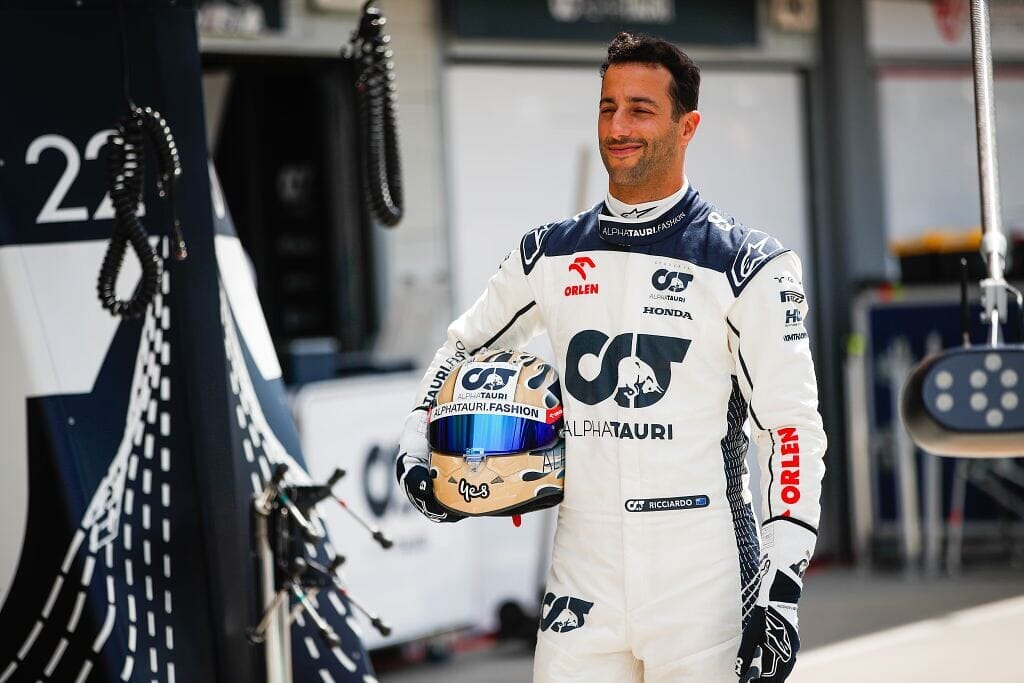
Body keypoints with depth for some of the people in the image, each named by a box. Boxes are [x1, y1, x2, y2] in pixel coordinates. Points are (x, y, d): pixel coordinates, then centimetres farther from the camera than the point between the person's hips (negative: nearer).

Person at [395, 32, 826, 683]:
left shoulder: (746, 264, -4)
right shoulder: (552, 254, 9)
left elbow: (792, 428, -7)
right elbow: (466, 348, 25)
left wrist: (781, 589, -13)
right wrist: (417, 451, 9)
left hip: (703, 581, -4)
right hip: (583, 573, 4)